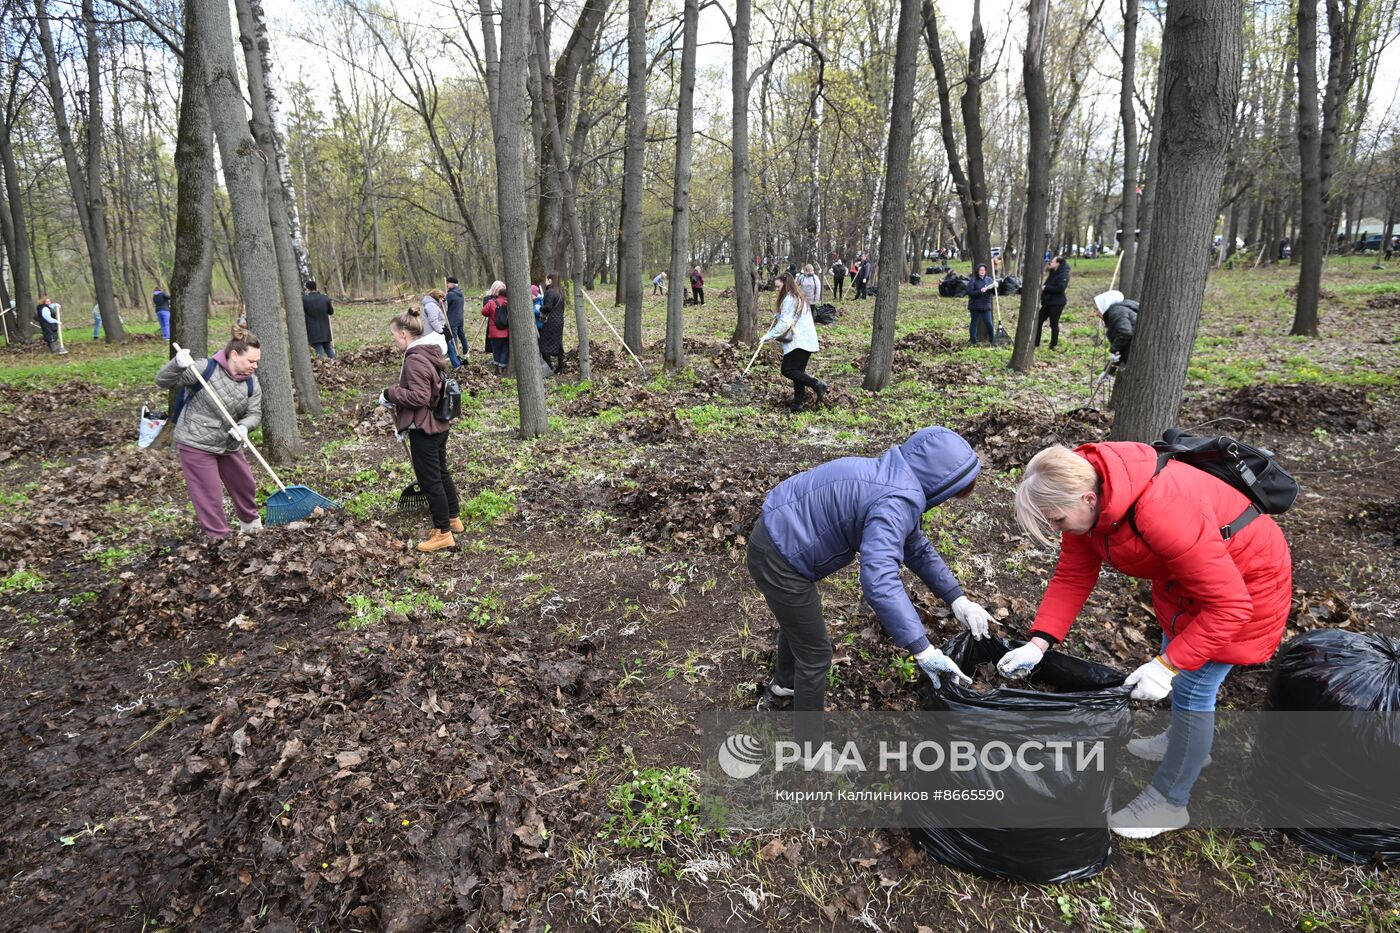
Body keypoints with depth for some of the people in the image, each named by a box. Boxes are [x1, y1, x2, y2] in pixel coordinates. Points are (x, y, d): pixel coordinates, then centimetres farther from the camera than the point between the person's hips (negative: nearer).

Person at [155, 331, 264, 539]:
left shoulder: (251, 383, -4)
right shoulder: (204, 369, -20)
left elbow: (254, 413, -1)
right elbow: (162, 382, -17)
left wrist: (244, 427, -24)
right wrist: (178, 365, -37)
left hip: (228, 444, 6)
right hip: (196, 444, -6)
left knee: (245, 485, 20)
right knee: (210, 495, -1)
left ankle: (250, 522, 47)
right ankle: (217, 538, 14)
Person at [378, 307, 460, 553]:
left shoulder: (415, 359, -22)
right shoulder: (431, 353, 9)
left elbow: (418, 396, -26)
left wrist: (390, 394, -13)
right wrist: (396, 396, 10)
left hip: (423, 428, -10)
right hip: (439, 424, 10)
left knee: (429, 479, 0)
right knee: (441, 472, 21)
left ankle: (443, 533, 8)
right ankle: (454, 518, 34)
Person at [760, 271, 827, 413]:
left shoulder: (789, 299, -11)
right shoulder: (798, 297, 21)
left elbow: (784, 323, -18)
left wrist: (768, 336, -17)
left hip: (799, 341, -10)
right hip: (806, 340, 10)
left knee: (788, 370, -11)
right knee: (797, 372, 10)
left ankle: (817, 385, -15)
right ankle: (798, 403, 12)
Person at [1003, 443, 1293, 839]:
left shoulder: (1165, 513, -42)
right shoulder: (1083, 490, -18)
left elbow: (1229, 605, -34)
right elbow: (1072, 576, -10)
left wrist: (1168, 666, -34)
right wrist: (1038, 643, -18)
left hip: (1244, 580, -8)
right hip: (1184, 571, 8)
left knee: (1191, 689, -3)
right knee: (1176, 653, 25)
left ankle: (1169, 801, 16)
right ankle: (1185, 742, 51)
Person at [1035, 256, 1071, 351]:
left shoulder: (1063, 275, -14)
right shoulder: (1053, 273, 14)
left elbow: (1060, 288, -26)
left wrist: (1046, 288, -22)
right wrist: (1042, 287, 5)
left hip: (1056, 303, -9)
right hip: (1047, 302, 9)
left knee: (1054, 324, -1)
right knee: (1038, 321, 6)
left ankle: (1053, 345, 12)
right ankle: (1035, 343, 11)